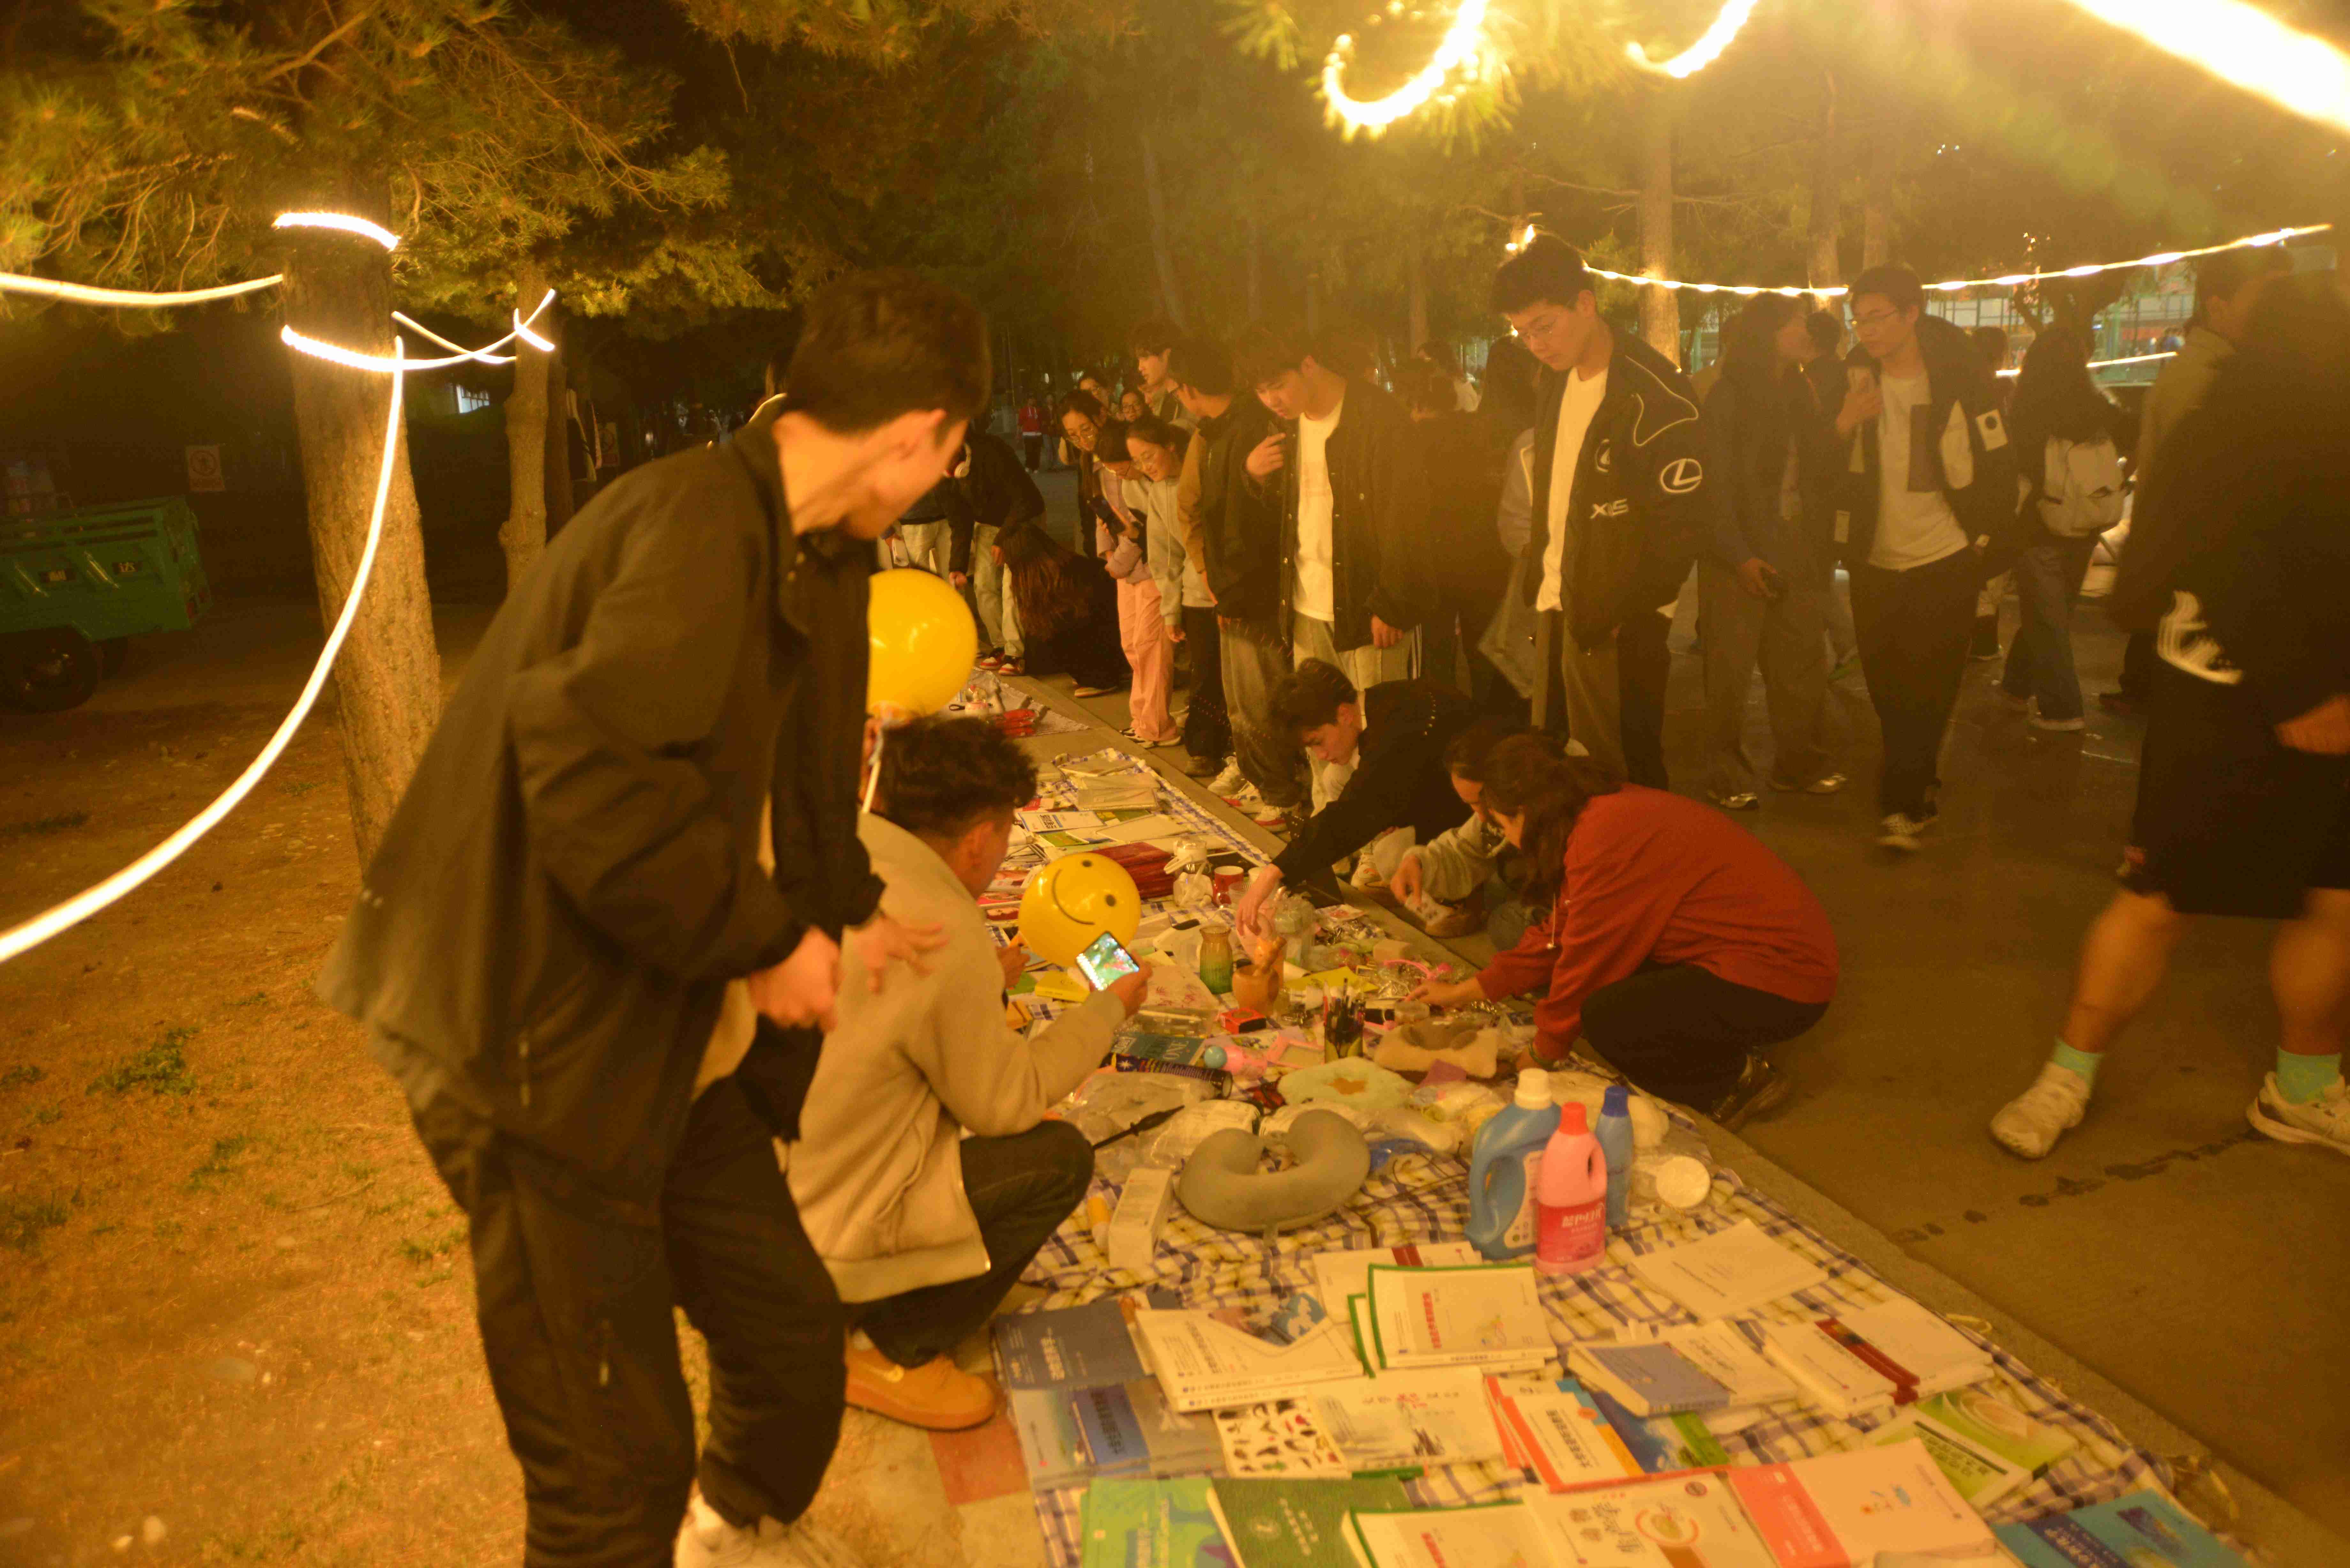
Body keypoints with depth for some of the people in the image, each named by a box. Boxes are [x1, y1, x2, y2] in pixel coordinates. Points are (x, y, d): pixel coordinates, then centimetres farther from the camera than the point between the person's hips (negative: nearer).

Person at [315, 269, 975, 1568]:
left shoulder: (810, 552, 9)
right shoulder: (698, 520, -23)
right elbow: (589, 766, -34)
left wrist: (847, 913, 30)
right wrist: (765, 938, -22)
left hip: (680, 1050, 9)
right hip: (554, 1060, -9)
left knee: (795, 1339, 20)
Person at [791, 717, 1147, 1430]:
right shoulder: (947, 937, -26)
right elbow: (1004, 1102, -12)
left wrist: (985, 988, 22)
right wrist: (1108, 1010, 0)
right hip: (824, 1229, -8)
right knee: (1058, 1158, -2)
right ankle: (895, 1352, 4)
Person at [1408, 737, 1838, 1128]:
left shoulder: (1605, 841, -24)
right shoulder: (1608, 810, 7)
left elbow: (1586, 962, -14)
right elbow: (1558, 934, 13)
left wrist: (1541, 1055, 2)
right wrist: (1464, 992, 17)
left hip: (1781, 979, -10)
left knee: (1603, 1018, -23)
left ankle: (1738, 1080, -3)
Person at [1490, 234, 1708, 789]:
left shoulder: (1657, 398, -17)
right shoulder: (1557, 380, 9)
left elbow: (1680, 525, -18)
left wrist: (1615, 615, -20)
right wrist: (1539, 570, 10)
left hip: (1617, 626, -8)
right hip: (1559, 608, 8)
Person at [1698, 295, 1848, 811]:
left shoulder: (1796, 392, 14)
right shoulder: (1728, 397, -8)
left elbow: (1812, 472, 16)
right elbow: (1717, 485, -13)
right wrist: (1738, 556, -18)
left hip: (1792, 549, 7)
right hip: (1740, 556, -7)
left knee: (1803, 662, 8)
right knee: (1731, 669, -1)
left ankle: (1799, 764, 22)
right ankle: (1727, 776, 10)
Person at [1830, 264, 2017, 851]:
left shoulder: (1961, 379, -7)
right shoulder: (1855, 380, 2)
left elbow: (1999, 465, -2)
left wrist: (1987, 539, -4)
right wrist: (1844, 425, -18)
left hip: (1945, 560, -3)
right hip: (1875, 561, 4)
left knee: (1925, 693, -5)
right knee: (1889, 692, 10)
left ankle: (1902, 803, -1)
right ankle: (1920, 792, 27)